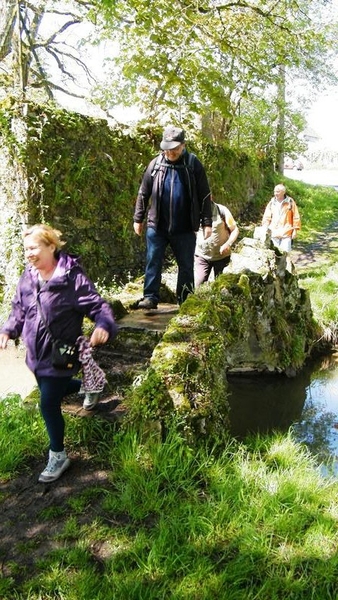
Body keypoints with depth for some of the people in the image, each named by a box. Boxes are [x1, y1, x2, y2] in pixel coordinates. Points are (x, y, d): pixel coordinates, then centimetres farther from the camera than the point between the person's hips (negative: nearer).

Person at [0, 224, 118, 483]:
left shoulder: (72, 278, -22)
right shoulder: (27, 277, -2)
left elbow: (98, 306, -21)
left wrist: (103, 326, -42)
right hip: (36, 354, 8)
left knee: (49, 405, -4)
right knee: (53, 391, 28)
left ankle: (58, 456, 19)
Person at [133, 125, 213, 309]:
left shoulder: (193, 164, -2)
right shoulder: (155, 164, 2)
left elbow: (204, 196, 0)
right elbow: (143, 193, 9)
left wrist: (206, 222, -4)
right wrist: (138, 219, 8)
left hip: (185, 228, -1)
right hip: (156, 226, 1)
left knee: (186, 266, 7)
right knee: (153, 262, 0)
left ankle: (185, 302, 20)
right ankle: (150, 297, 8)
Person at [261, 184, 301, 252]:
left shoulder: (290, 202, 1)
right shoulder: (271, 203, 7)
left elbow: (296, 217, 3)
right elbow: (267, 217, 7)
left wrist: (295, 229, 1)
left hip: (286, 233, -2)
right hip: (274, 233, 2)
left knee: (285, 252, -4)